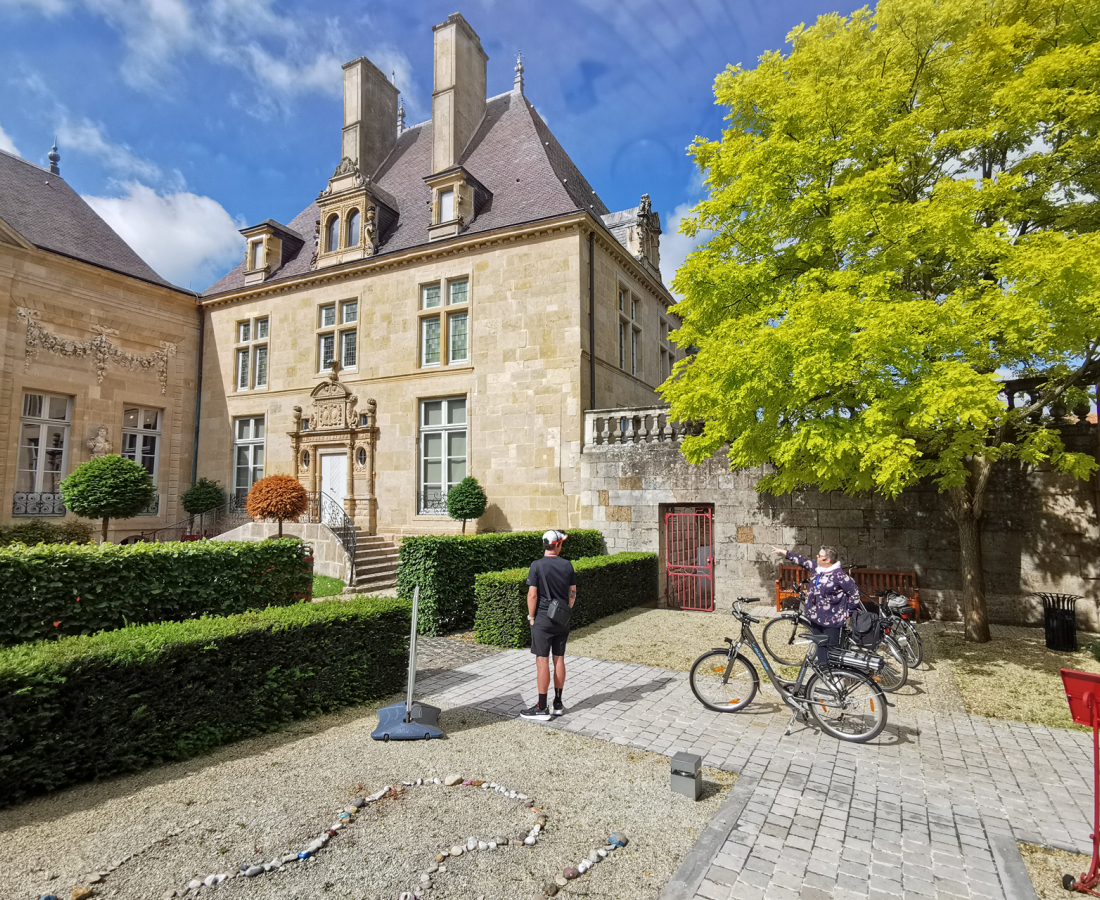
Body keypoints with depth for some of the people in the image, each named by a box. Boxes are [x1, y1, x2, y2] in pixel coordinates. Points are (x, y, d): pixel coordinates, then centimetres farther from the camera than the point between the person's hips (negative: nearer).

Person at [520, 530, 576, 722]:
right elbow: (573, 592, 7)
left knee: (542, 661, 0)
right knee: (559, 659, 12)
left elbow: (532, 594, -14)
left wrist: (531, 617, -3)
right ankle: (558, 704, 21)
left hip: (543, 620, -5)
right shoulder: (567, 565, 0)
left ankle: (542, 708, 5)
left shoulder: (537, 565, -13)